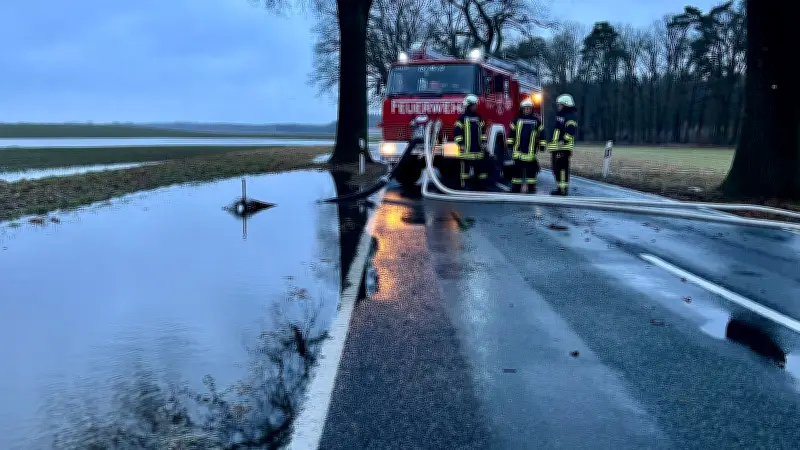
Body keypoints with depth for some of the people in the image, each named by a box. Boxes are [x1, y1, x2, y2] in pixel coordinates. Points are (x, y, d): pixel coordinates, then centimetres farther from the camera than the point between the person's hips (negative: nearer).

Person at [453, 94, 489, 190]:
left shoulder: (478, 117, 13)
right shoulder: (462, 117, -3)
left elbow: (483, 131, 19)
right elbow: (457, 131, -7)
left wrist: (484, 142, 11)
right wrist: (460, 144, -13)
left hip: (478, 149, 5)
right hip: (467, 149, -5)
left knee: (481, 167, 6)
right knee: (466, 167, -1)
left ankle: (481, 186, 13)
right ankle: (464, 187, 5)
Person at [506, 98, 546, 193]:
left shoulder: (536, 120, 6)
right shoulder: (517, 119, 6)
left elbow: (541, 132, 10)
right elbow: (512, 131, 9)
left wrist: (542, 144, 6)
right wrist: (510, 143, 5)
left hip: (531, 149, 0)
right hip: (518, 149, 1)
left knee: (531, 169, 3)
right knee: (517, 168, 4)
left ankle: (531, 187, 10)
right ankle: (516, 187, 11)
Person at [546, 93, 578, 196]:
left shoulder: (570, 116, -8)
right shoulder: (559, 115, 24)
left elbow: (570, 131, -22)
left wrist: (564, 140, -28)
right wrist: (551, 144, 28)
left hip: (563, 147, -10)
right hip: (555, 148, 10)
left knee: (562, 168, -13)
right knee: (556, 168, 13)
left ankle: (563, 189, -14)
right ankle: (559, 188, 21)